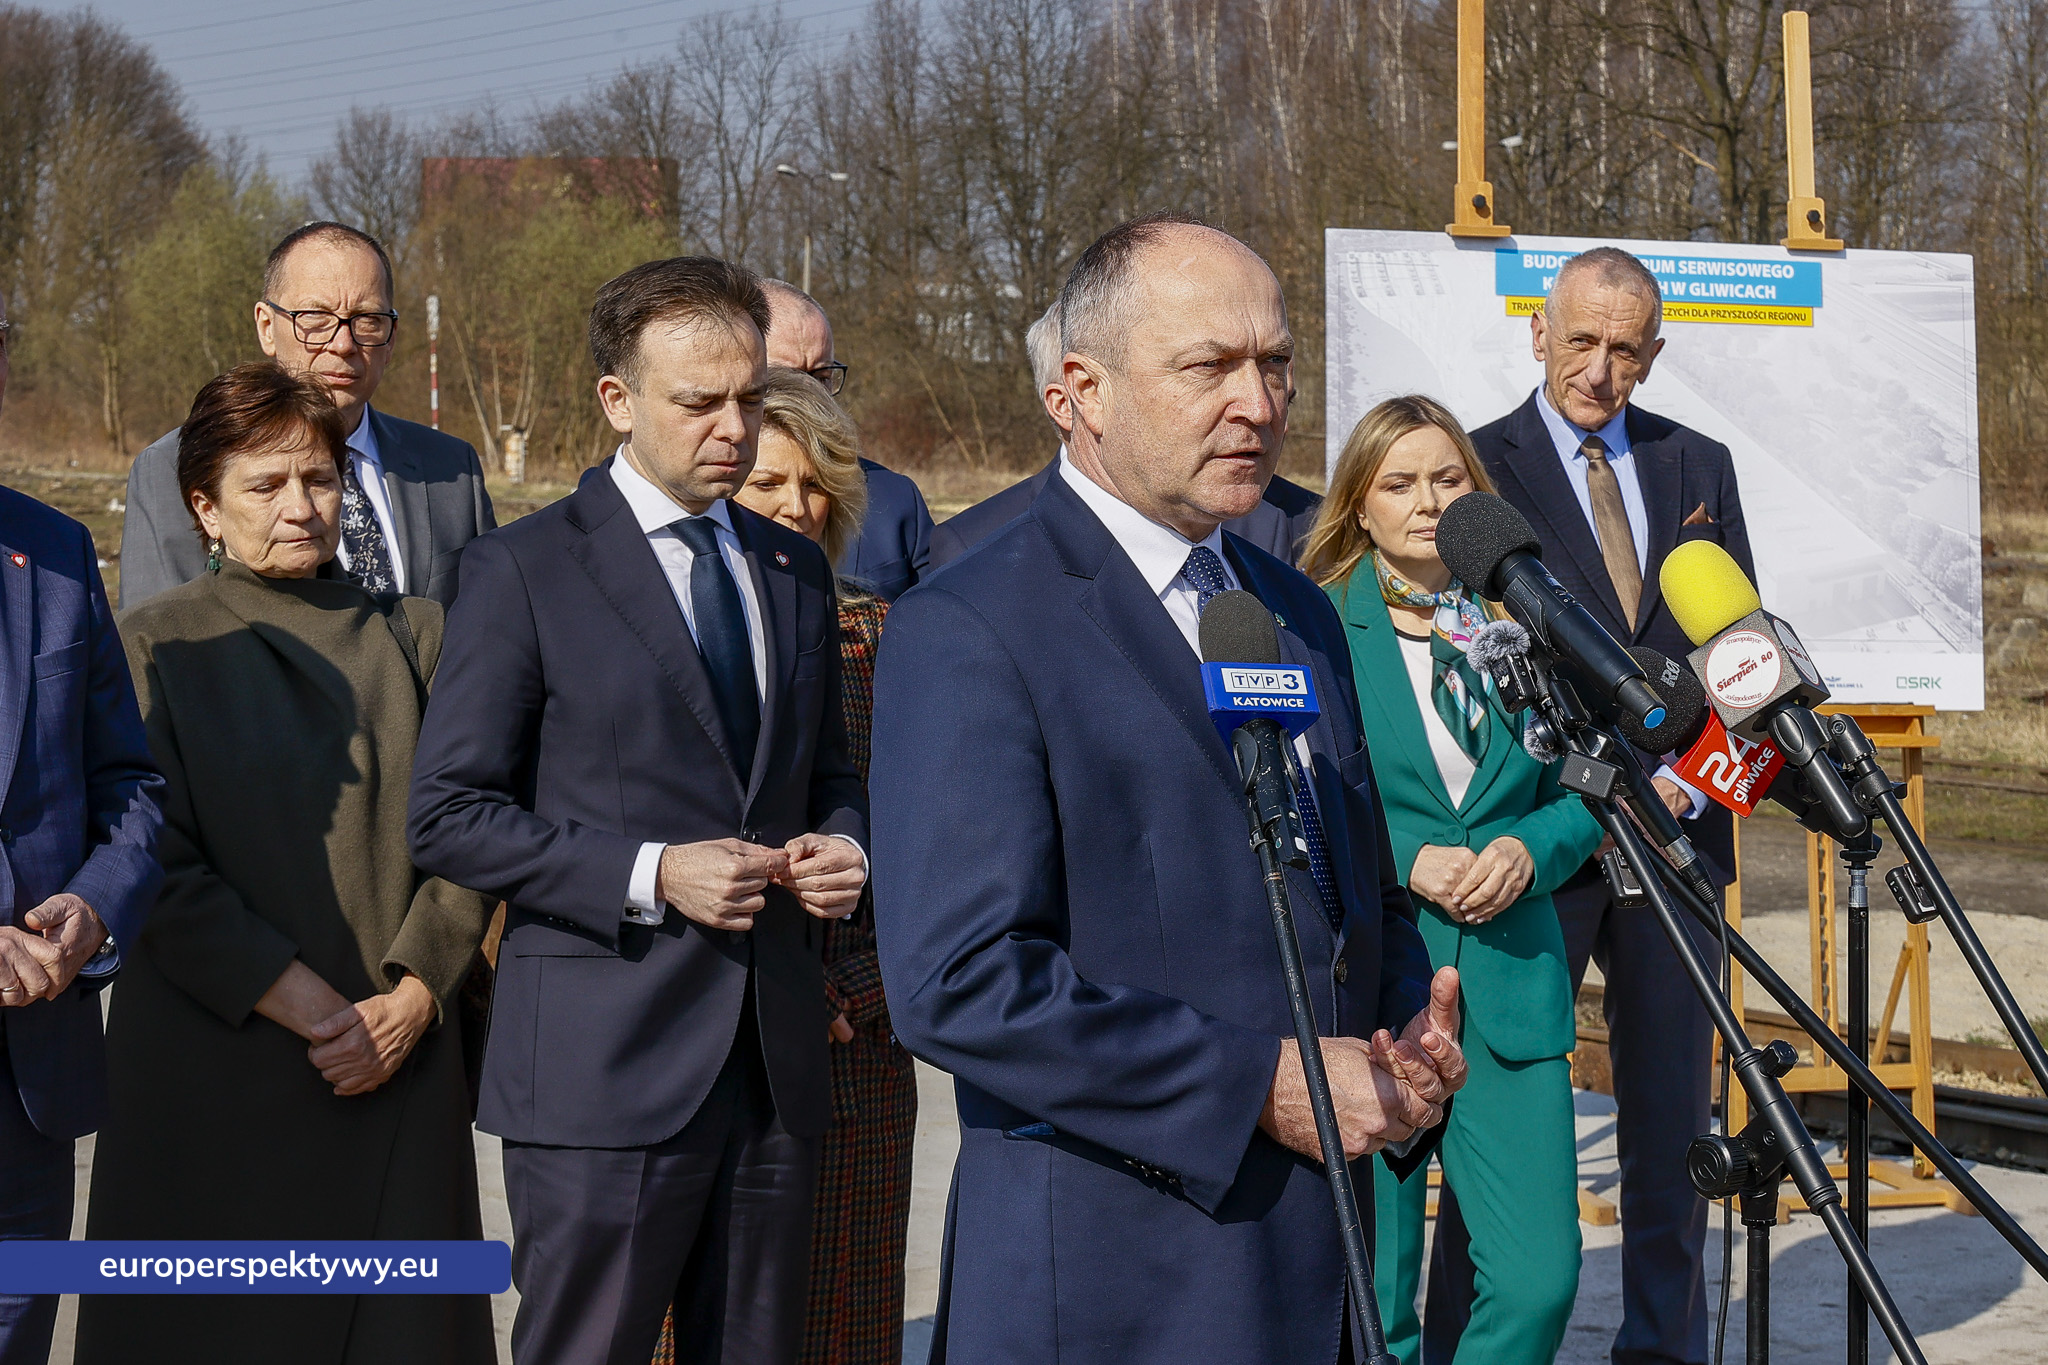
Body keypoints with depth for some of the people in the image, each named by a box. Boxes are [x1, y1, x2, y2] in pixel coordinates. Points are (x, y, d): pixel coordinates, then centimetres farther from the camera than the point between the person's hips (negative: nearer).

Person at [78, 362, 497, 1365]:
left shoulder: (412, 637, 10)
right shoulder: (155, 646, 1)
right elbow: (159, 866, -7)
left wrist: (408, 1001, -9)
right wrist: (308, 1007, -13)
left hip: (399, 1059, 2)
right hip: (216, 1072, -2)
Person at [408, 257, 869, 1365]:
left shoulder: (795, 570, 14)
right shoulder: (523, 571, -4)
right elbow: (448, 816, -7)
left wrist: (841, 844, 1)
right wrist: (650, 876, -17)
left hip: (776, 1062, 5)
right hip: (604, 1066, -5)